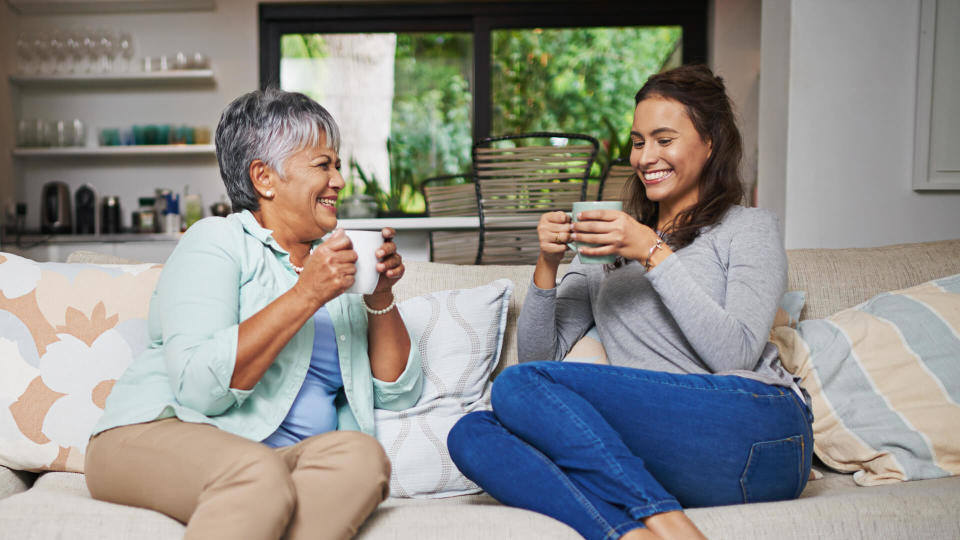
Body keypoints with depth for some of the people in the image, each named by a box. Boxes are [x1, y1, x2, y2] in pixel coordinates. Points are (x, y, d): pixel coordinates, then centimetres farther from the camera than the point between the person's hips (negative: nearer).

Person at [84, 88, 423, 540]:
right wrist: (305, 296, -16)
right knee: (257, 474, -38)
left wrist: (381, 297, 1)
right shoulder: (215, 241, 1)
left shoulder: (337, 259, 19)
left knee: (363, 454, -28)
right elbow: (198, 386, -15)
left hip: (287, 456, 6)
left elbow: (397, 393, 14)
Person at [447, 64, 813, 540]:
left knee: (519, 386, -22)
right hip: (657, 459, 5)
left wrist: (654, 253, -7)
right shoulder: (610, 249, 26)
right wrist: (547, 265, 2)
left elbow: (735, 355, -5)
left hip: (759, 434, -5)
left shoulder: (749, 227, 13)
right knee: (472, 433, -19)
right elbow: (537, 353, 17)